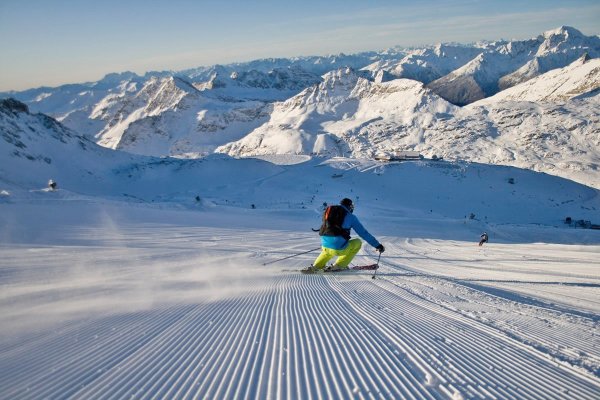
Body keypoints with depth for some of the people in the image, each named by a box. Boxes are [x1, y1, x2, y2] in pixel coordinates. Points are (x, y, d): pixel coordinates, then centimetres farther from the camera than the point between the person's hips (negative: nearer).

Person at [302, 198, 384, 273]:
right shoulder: (350, 217, 4)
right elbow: (363, 233, 4)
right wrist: (378, 245, 12)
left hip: (325, 247, 6)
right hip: (339, 249, -6)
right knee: (358, 242, 21)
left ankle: (316, 266, 18)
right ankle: (339, 265, 13)